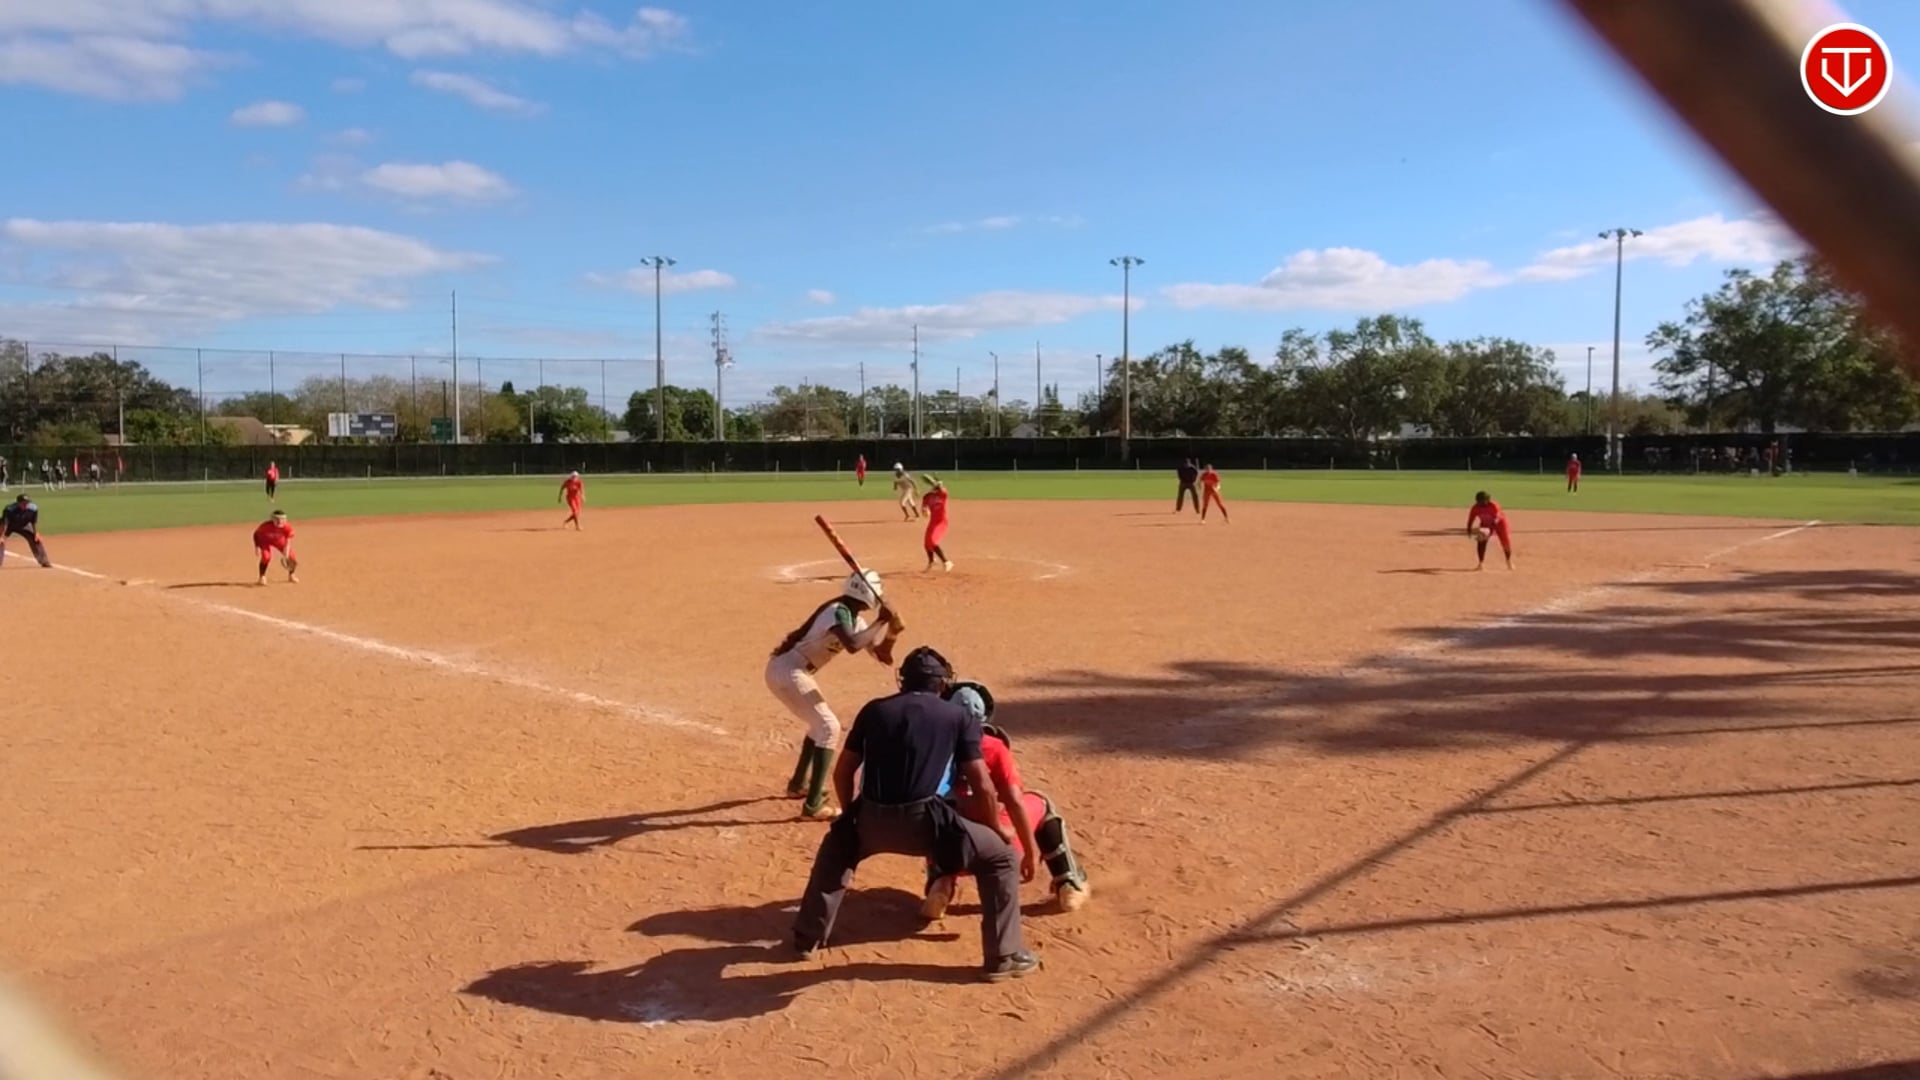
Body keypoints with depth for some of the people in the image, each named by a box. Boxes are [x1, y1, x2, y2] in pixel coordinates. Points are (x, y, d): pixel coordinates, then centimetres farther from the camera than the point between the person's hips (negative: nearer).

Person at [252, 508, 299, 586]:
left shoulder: (287, 527, -32)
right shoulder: (266, 526, -36)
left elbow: (288, 542, -31)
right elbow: (256, 534, -17)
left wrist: (285, 556, -39)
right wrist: (257, 547, -25)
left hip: (279, 541, 2)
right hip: (265, 540, -2)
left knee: (293, 559, -5)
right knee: (266, 556, -29)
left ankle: (291, 575, 27)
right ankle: (262, 578, -7)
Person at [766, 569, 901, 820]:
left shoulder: (853, 617, 13)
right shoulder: (839, 612, -16)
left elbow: (880, 653, 13)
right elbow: (853, 645, -35)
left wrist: (888, 628, -5)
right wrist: (881, 623, -27)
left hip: (789, 670, 10)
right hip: (787, 671, -10)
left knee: (819, 723, 26)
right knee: (829, 728, -9)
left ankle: (798, 784, 39)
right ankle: (813, 805, -10)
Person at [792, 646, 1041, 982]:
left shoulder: (874, 710, 16)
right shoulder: (959, 717, 10)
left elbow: (843, 772, 18)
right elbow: (982, 786, 7)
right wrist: (997, 833, 22)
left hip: (871, 819, 3)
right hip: (923, 820, -3)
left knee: (835, 849, 37)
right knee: (1002, 858, 16)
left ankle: (808, 937, 40)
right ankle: (1004, 957, 14)